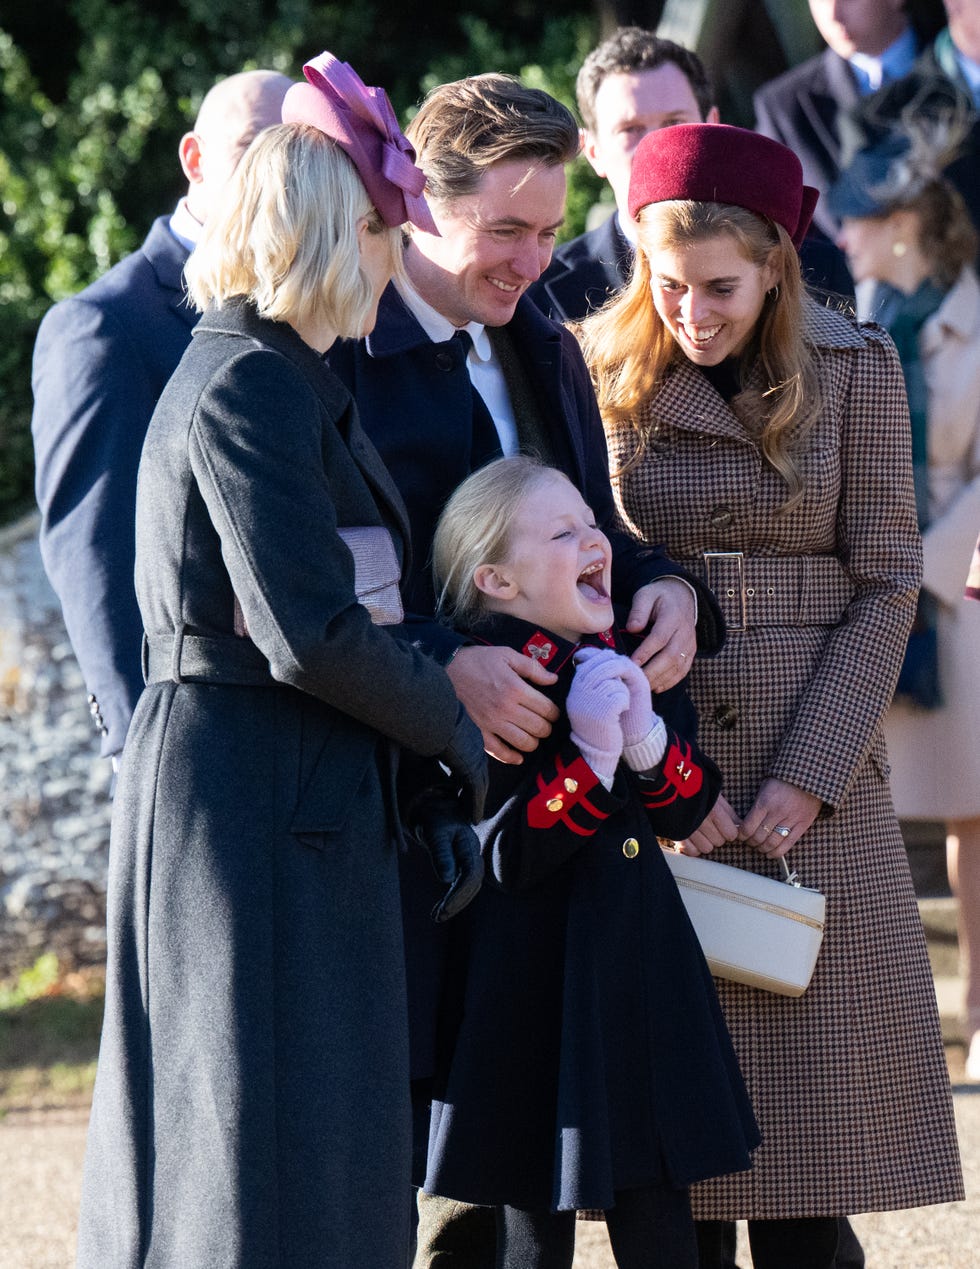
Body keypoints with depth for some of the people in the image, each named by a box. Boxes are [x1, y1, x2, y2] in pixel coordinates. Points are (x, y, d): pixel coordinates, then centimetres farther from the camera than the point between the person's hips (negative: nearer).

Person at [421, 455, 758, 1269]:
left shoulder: (632, 661, 8)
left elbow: (690, 812, 7)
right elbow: (507, 859, -18)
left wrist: (648, 742, -11)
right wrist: (589, 755, -25)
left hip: (645, 967, 6)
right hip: (540, 980, -6)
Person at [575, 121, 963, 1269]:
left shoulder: (856, 369, 2)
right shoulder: (598, 372, 0)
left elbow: (884, 582, 1)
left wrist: (811, 775, -9)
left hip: (815, 756, 0)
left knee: (812, 1078, -1)